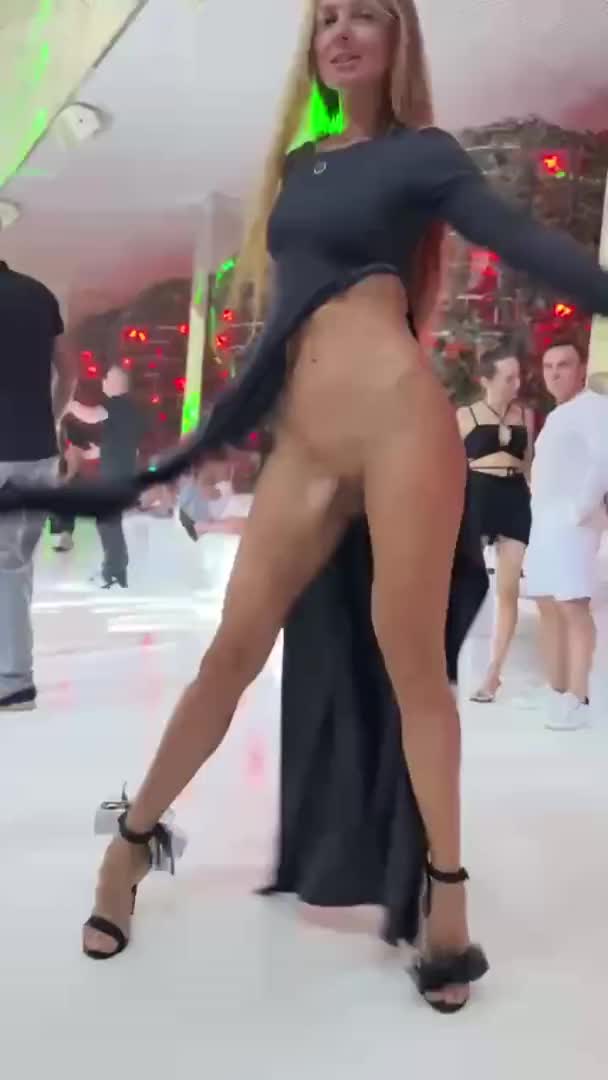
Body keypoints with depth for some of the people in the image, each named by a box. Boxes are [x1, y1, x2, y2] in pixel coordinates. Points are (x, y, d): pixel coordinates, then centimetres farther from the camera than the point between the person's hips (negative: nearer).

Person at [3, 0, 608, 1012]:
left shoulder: (420, 153, 7)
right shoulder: (296, 165, 21)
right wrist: (209, 436, 23)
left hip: (397, 424, -4)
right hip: (304, 450, 5)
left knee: (414, 667, -1)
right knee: (234, 650, 7)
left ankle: (444, 894, 14)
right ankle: (135, 837, 23)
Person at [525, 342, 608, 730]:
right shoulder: (555, 416, 24)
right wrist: (538, 514, 13)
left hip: (572, 523, -9)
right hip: (544, 523, 9)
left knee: (573, 607, -13)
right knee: (548, 607, 10)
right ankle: (556, 691, 17)